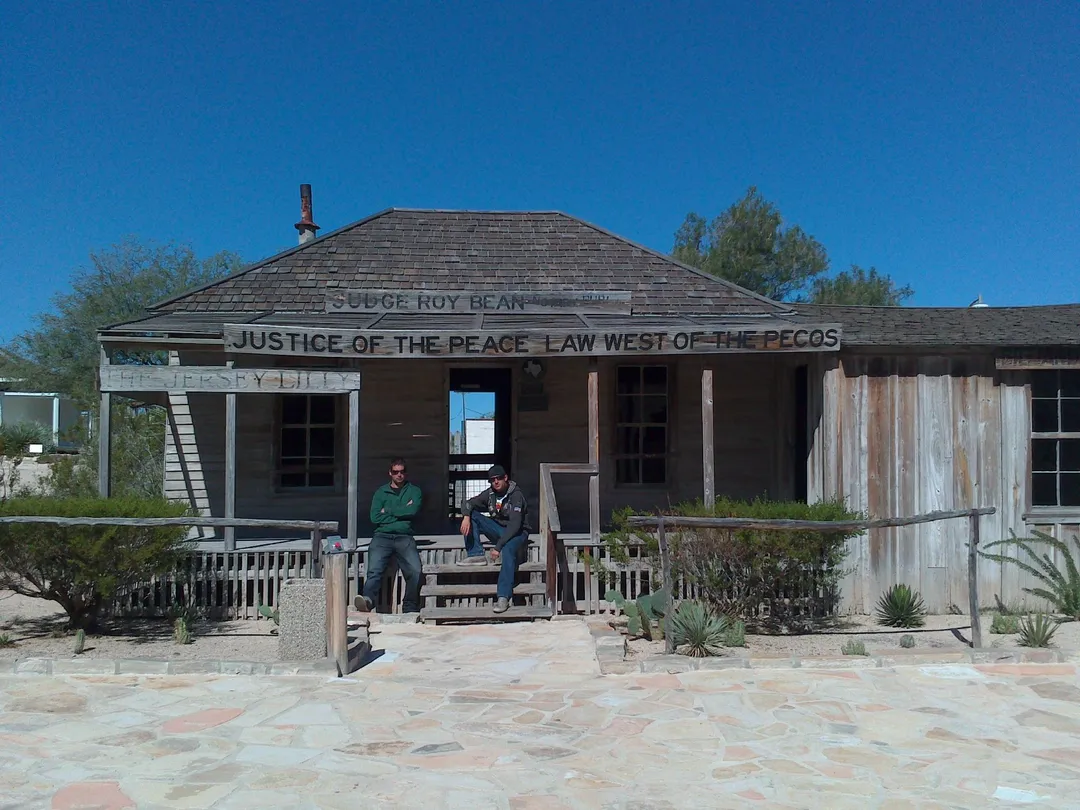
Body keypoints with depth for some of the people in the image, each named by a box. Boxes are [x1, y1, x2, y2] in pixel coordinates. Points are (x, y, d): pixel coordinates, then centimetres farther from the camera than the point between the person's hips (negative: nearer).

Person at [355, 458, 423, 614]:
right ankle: (368, 599, -44)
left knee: (416, 571, -24)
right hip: (382, 536, 1)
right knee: (374, 570, -25)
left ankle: (411, 609, -15)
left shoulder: (414, 491, 18)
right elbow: (375, 517, 4)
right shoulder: (381, 492, 18)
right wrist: (402, 512, 2)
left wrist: (388, 510, 2)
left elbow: (412, 511, -2)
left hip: (405, 538, 0)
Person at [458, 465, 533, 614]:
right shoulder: (490, 493, -1)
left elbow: (515, 525, -29)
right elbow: (468, 504, 5)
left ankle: (503, 597, -42)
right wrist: (466, 517, -21)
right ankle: (476, 555, -13)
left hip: (517, 532, -6)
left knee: (508, 550, -39)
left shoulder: (516, 495, -20)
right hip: (498, 528, 6)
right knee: (472, 516, -10)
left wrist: (498, 547, -33)